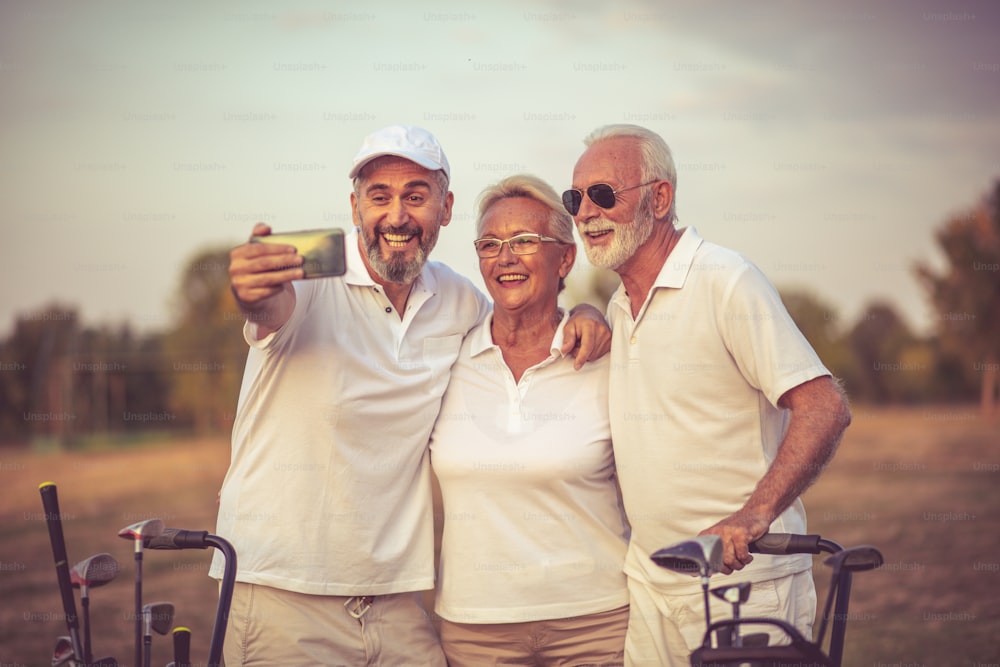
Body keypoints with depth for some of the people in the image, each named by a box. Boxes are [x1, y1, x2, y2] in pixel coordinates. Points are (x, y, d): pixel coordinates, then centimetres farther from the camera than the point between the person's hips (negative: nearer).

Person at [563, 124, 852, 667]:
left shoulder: (726, 281, -11)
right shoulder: (619, 307, 13)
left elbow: (825, 408, -20)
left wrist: (755, 512, -31)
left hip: (745, 584, -7)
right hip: (648, 586, 7)